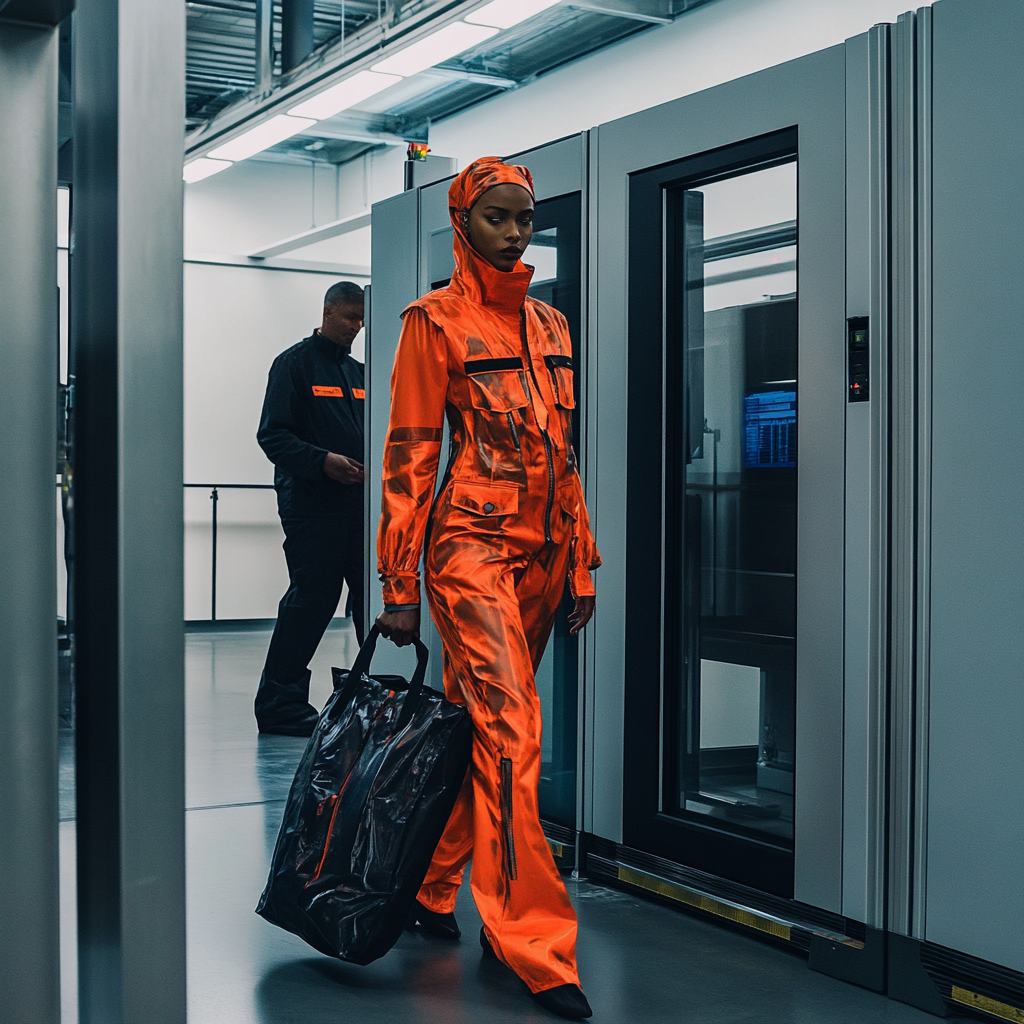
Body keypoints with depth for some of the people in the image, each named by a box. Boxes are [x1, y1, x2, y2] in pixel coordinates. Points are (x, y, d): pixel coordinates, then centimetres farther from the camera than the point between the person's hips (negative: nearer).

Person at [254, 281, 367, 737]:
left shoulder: (356, 371, 21)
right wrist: (322, 461, -21)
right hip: (310, 505, -7)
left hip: (356, 503, 7)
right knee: (312, 599, -8)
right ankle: (279, 702, 3)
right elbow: (273, 435, -8)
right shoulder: (295, 363, -1)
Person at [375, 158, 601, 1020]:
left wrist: (581, 564, 15)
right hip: (471, 544, -6)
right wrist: (400, 586, -8)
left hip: (541, 551, 6)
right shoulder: (436, 321, -2)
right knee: (510, 732, -13)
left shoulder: (551, 327, 16)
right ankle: (536, 947, -10)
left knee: (473, 726, 12)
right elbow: (410, 456, -5)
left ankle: (430, 889, 27)